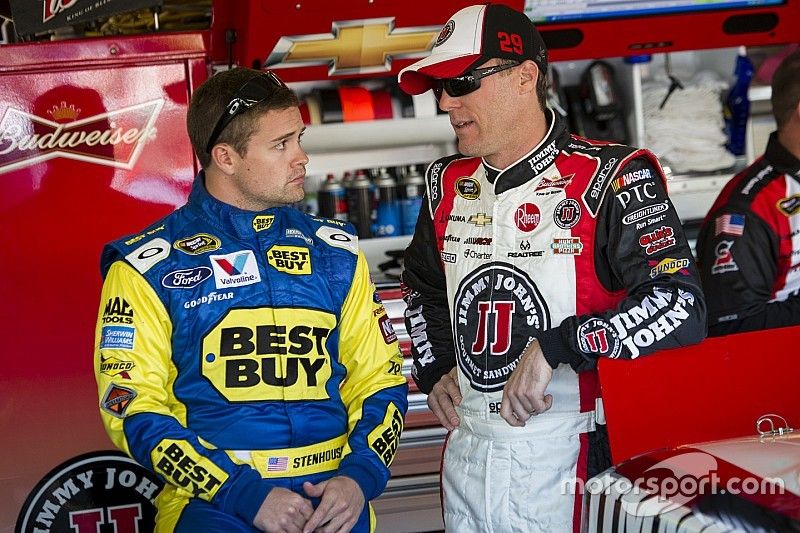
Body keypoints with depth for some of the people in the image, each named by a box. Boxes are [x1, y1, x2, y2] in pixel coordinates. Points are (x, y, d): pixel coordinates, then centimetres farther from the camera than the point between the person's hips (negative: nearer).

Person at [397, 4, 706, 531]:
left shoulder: (610, 178, -12)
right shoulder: (448, 185, 9)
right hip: (466, 457, 6)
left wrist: (554, 347, -23)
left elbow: (680, 308, -22)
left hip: (568, 465, -6)